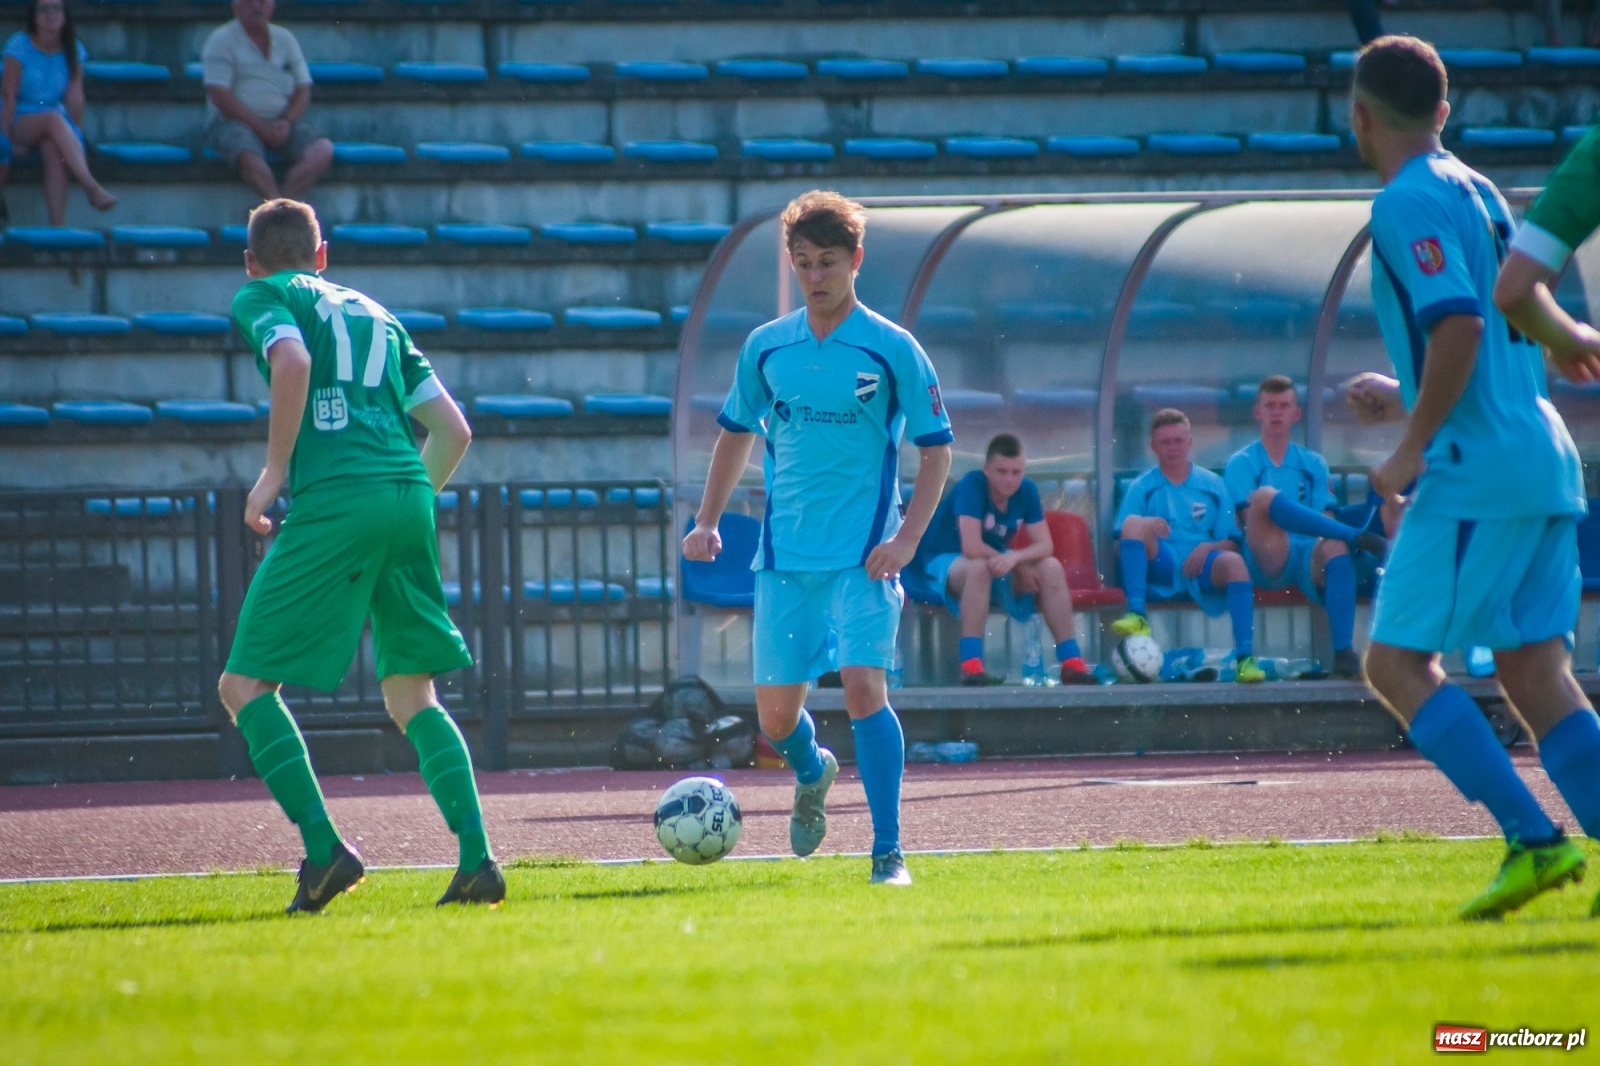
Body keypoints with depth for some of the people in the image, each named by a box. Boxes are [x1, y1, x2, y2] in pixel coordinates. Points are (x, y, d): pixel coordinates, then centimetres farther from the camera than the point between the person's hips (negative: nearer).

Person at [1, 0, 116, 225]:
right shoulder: (20, 46, -6)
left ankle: (56, 227, -42)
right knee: (53, 118, -34)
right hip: (20, 125, -2)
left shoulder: (73, 50, 4)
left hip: (54, 129, 2)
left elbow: (75, 97, 0)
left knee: (54, 150, -33)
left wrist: (75, 138, -7)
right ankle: (92, 188, -45)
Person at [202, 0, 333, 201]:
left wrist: (287, 122, -7)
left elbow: (303, 90, 13)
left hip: (282, 122, 4)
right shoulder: (221, 40, -1)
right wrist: (261, 128, -15)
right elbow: (219, 96, -10)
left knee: (323, 150, -24)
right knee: (250, 158, -38)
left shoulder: (285, 39, 15)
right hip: (233, 121, -4)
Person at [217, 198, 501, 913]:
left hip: (334, 502, -6)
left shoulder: (262, 298, 11)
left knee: (245, 684, 2)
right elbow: (452, 430, 21)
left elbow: (292, 361, -12)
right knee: (412, 697, 13)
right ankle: (476, 861, -3)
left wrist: (275, 472, -5)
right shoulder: (375, 314, 28)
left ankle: (324, 849, -13)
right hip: (409, 495, 6)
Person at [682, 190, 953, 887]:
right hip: (784, 557, 4)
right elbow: (736, 431, 20)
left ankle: (888, 852, -11)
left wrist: (907, 538, -12)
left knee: (863, 687, -18)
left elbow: (936, 448, -1)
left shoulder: (891, 349, -4)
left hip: (863, 557, -4)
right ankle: (812, 775, 40)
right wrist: (707, 521, 11)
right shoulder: (766, 347, 7)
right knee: (775, 714, 5)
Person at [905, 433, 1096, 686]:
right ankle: (971, 666, -43)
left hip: (996, 564, 6)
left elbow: (1045, 546, -12)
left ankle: (1071, 663, -15)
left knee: (1051, 568, -16)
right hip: (942, 563, -6)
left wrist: (1014, 558, -34)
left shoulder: (1026, 491, -6)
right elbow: (971, 548, -34)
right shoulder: (971, 485, -25)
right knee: (980, 566, -40)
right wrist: (1020, 566, -24)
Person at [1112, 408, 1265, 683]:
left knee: (1234, 562, -34)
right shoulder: (1141, 488, 14)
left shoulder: (1212, 485, 17)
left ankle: (1245, 658, -41)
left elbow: (1231, 542, 11)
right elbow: (1122, 547, 5)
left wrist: (1208, 548, -11)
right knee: (1133, 522, -28)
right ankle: (1136, 616, -37)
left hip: (1200, 569, 0)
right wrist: (1147, 530, -16)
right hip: (1160, 569, 0)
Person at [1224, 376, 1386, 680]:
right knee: (1265, 496, -31)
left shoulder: (1313, 464, 23)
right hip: (1266, 560, -2)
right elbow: (1249, 520, 0)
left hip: (1308, 562, 2)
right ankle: (1359, 537, -31)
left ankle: (1343, 652, -46)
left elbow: (1326, 523, 14)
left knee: (1335, 546, -36)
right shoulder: (1240, 463, 15)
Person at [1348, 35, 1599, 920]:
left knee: (1397, 663, -4)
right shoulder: (1477, 192, 19)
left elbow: (1460, 324, -22)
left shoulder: (1409, 204, -9)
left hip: (1476, 472, -9)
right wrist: (1412, 402, 29)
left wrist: (1413, 448, -15)